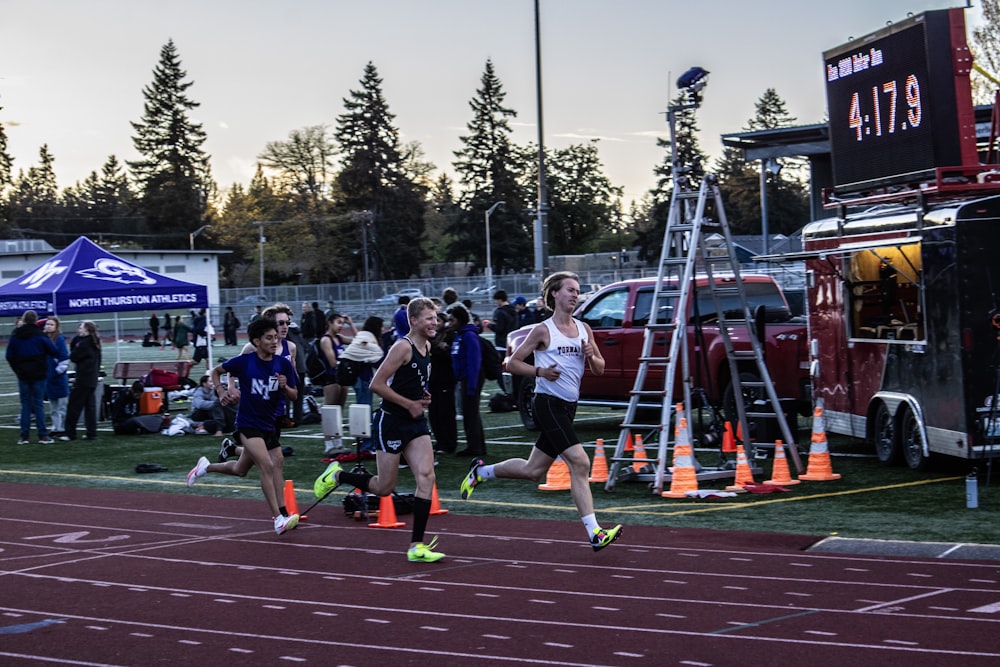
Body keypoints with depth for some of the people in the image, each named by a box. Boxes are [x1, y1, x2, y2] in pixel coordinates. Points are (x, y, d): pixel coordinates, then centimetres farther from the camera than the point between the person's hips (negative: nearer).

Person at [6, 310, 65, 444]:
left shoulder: (16, 336, 1)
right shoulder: (40, 335, -9)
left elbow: (10, 356, 5)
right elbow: (54, 352, -9)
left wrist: (17, 370, 15)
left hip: (23, 376, 2)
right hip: (39, 374, -2)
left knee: (25, 405, 8)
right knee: (39, 405, 1)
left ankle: (24, 436, 5)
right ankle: (43, 436, -1)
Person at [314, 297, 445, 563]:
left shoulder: (427, 346, 9)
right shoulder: (403, 347, -17)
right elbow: (377, 384, -20)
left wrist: (422, 396, 7)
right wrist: (409, 404, -17)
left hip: (416, 423, 7)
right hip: (391, 422, -7)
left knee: (426, 476, -9)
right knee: (384, 487, 1)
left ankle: (417, 546, -7)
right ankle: (337, 475, 28)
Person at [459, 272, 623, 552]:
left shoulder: (584, 329, 11)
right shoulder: (543, 331, -6)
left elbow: (600, 369, 16)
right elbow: (512, 363, -2)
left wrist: (591, 356, -6)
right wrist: (540, 371, -17)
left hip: (569, 407, 8)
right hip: (549, 404, -8)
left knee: (534, 470, 13)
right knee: (579, 464, -17)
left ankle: (481, 471, 34)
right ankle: (594, 533, -18)